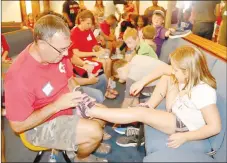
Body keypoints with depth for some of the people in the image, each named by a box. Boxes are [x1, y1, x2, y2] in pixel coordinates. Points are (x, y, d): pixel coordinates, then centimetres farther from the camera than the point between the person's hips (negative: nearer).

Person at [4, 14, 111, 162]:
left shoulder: (57, 52, -13)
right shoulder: (20, 75, -33)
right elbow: (18, 125, -25)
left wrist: (76, 93, -14)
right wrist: (57, 105, -30)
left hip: (65, 106, 7)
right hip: (40, 125, -7)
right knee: (94, 132, -19)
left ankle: (90, 144, 34)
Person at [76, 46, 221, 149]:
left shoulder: (203, 92, -31)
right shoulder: (190, 77, -8)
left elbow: (215, 127, -31)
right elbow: (163, 69, 0)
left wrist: (185, 137, -28)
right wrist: (142, 83, -4)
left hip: (185, 126, -8)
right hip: (177, 114, 9)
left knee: (140, 113, -24)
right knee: (166, 78, 3)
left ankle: (90, 112, -20)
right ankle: (150, 106, 2)